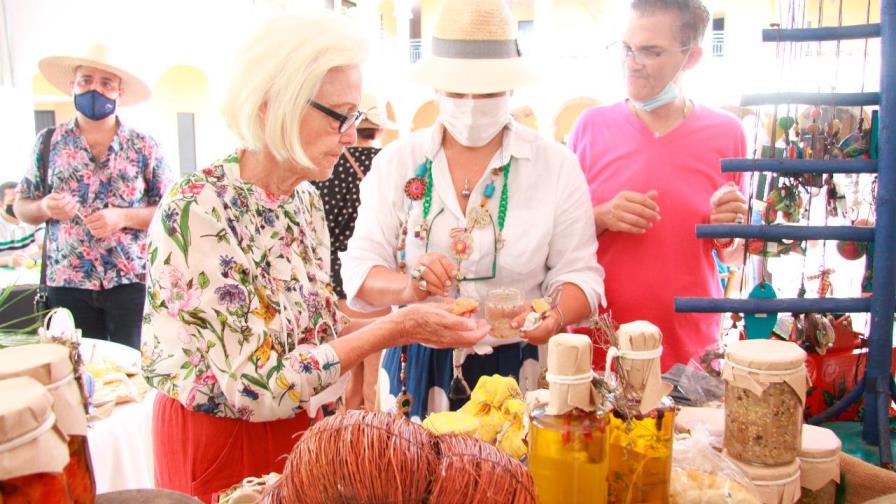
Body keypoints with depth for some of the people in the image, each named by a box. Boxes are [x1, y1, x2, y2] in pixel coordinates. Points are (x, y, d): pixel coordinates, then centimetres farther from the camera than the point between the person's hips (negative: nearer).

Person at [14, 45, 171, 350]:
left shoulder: (144, 145, 2)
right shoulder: (48, 142, 7)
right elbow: (21, 207, 12)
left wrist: (122, 217, -14)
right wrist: (45, 208, -10)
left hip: (132, 280, -1)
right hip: (67, 282, 2)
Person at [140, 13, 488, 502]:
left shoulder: (306, 199, -2)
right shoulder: (196, 209, -25)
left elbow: (314, 330, 6)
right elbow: (256, 388, -27)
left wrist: (414, 323, -6)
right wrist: (396, 328, -25)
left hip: (298, 431, 7)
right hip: (220, 442, -7)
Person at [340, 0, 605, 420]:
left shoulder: (556, 165, -3)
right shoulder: (396, 162, -1)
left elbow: (578, 274, -4)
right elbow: (360, 270, -6)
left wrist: (553, 316, -26)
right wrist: (409, 286, -28)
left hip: (518, 369, 0)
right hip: (417, 372, 1)